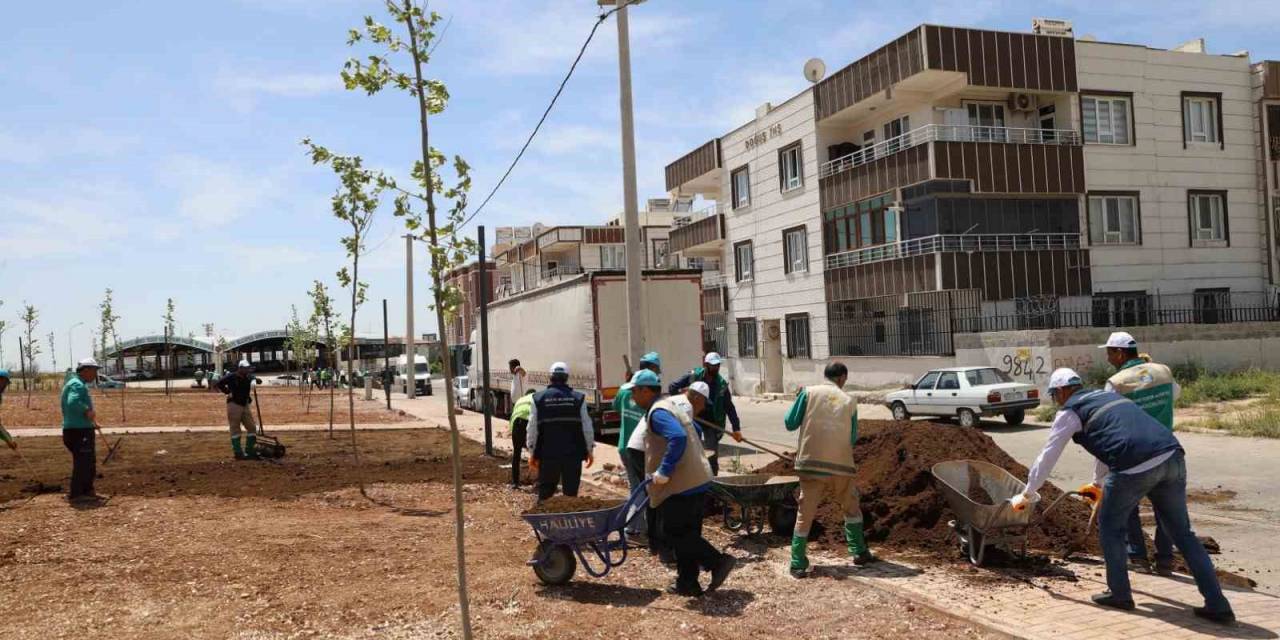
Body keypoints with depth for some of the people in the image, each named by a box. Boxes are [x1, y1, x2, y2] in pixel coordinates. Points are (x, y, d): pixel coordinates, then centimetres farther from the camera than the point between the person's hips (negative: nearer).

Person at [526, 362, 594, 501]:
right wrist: (590, 450, 11)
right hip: (573, 453, 0)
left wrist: (532, 453, 9)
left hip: (547, 454, 0)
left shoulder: (539, 398, -1)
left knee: (545, 491, 11)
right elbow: (587, 427, 1)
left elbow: (532, 428, 1)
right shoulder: (578, 398, -1)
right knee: (571, 492, 7)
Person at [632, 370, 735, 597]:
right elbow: (693, 432, 28)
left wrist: (663, 473, -25)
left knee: (672, 533, -2)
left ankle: (718, 562, -4)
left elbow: (678, 438, -32)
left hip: (680, 486, -10)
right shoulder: (671, 405, 17)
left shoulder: (657, 412, -15)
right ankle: (688, 583, 19)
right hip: (697, 481, 10)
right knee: (686, 533, 14)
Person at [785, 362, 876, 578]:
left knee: (805, 514, 5)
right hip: (841, 465, 1)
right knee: (852, 508, 23)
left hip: (812, 464, -1)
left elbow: (790, 423, 3)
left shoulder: (809, 392, 2)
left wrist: (798, 400, 19)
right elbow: (853, 438, 11)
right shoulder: (849, 401, 6)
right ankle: (859, 552, 28)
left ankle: (798, 564, 4)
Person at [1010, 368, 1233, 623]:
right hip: (1173, 457, 7)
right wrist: (1098, 483, 60)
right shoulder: (1107, 395, 33)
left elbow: (1047, 457, 15)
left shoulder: (1069, 411, 11)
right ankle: (1217, 604, 14)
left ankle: (1119, 594, 22)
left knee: (1111, 526, 16)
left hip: (1135, 467, -7)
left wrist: (1026, 495, 27)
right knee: (1182, 533, 16)